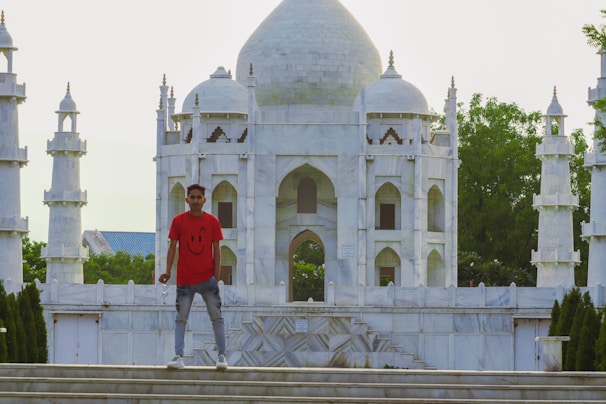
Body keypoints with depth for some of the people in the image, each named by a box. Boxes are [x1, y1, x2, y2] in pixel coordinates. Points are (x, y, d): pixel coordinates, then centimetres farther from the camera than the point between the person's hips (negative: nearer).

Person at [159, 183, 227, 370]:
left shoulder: (212, 221, 2)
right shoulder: (178, 221, 2)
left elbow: (216, 249, 4)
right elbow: (173, 246, 1)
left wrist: (216, 275, -2)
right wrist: (168, 271, -9)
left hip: (207, 278, 0)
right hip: (185, 279, 0)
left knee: (216, 316, -1)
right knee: (181, 318, 0)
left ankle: (222, 356, 5)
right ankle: (178, 357, 0)